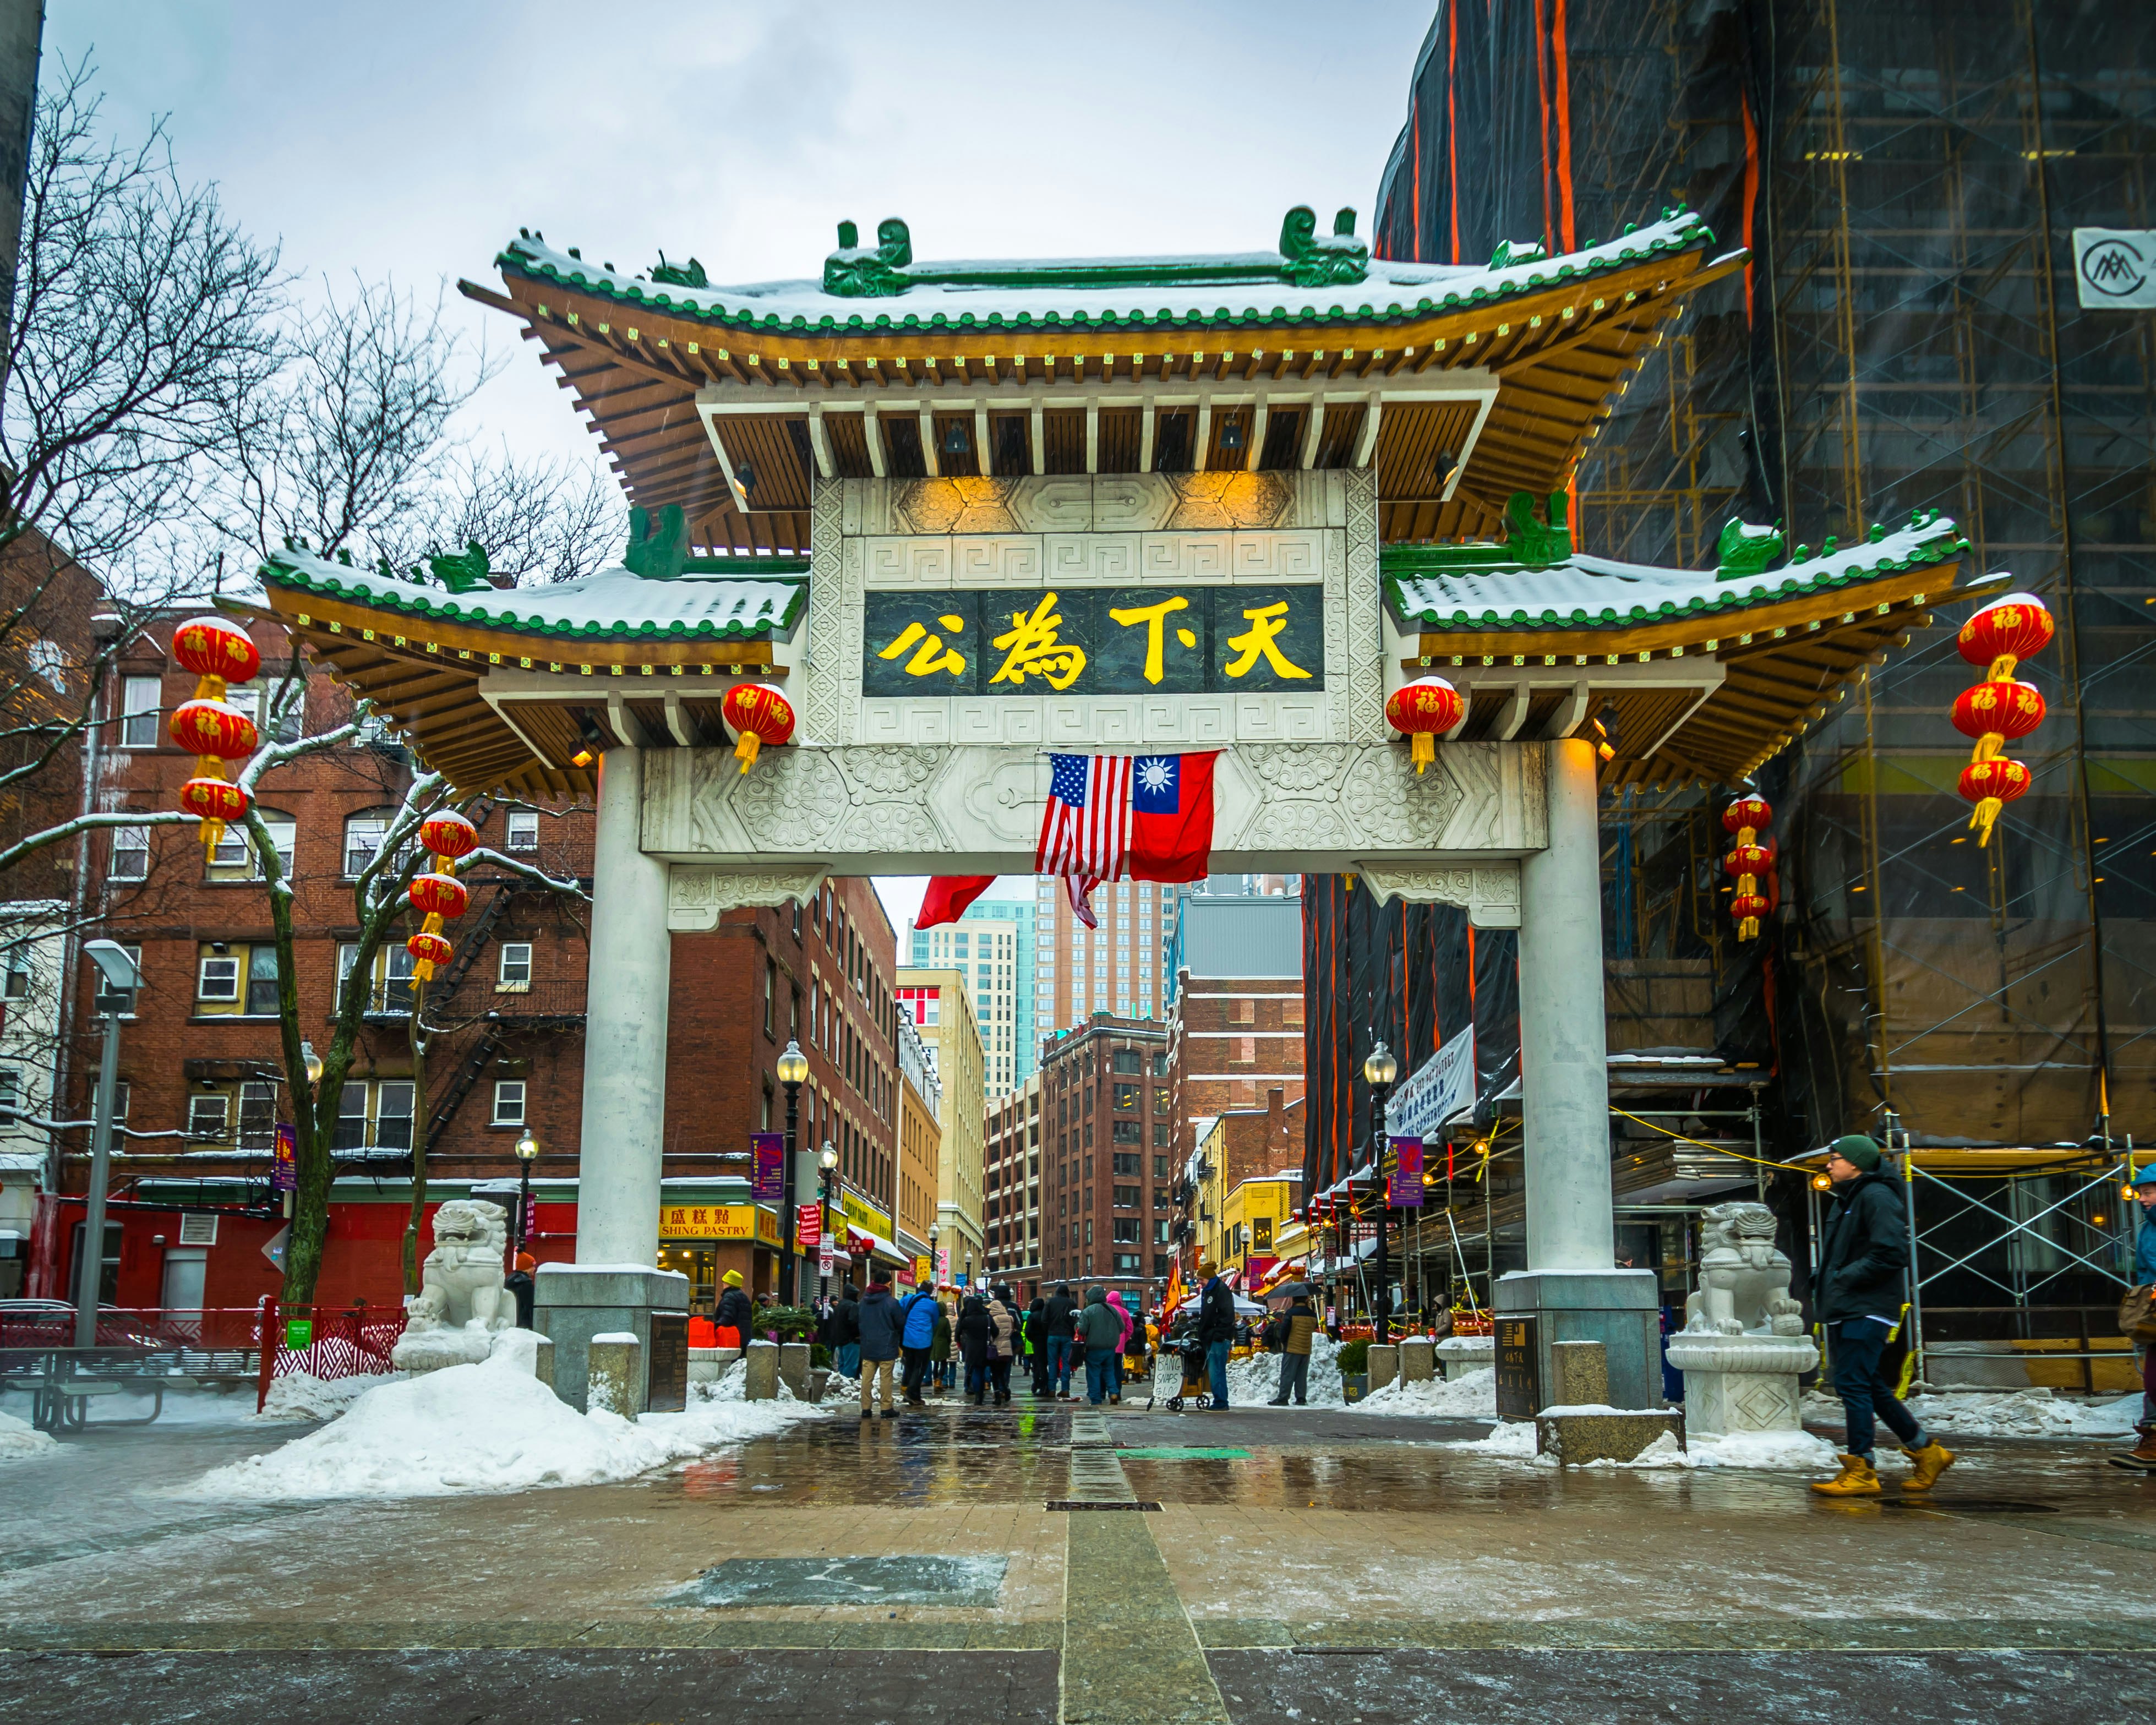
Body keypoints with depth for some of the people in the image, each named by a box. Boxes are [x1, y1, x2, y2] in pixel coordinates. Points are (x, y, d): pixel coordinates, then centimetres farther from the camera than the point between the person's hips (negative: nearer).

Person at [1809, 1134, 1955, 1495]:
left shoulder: (1876, 1196, -11)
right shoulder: (1847, 1200, 21)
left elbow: (1891, 1253, -20)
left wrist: (1845, 1277, -17)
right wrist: (1824, 1282, 9)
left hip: (1867, 1312, -10)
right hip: (1846, 1312, 10)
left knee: (1852, 1385, -11)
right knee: (1871, 1388, 13)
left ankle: (1861, 1472, -7)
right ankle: (1926, 1452, 23)